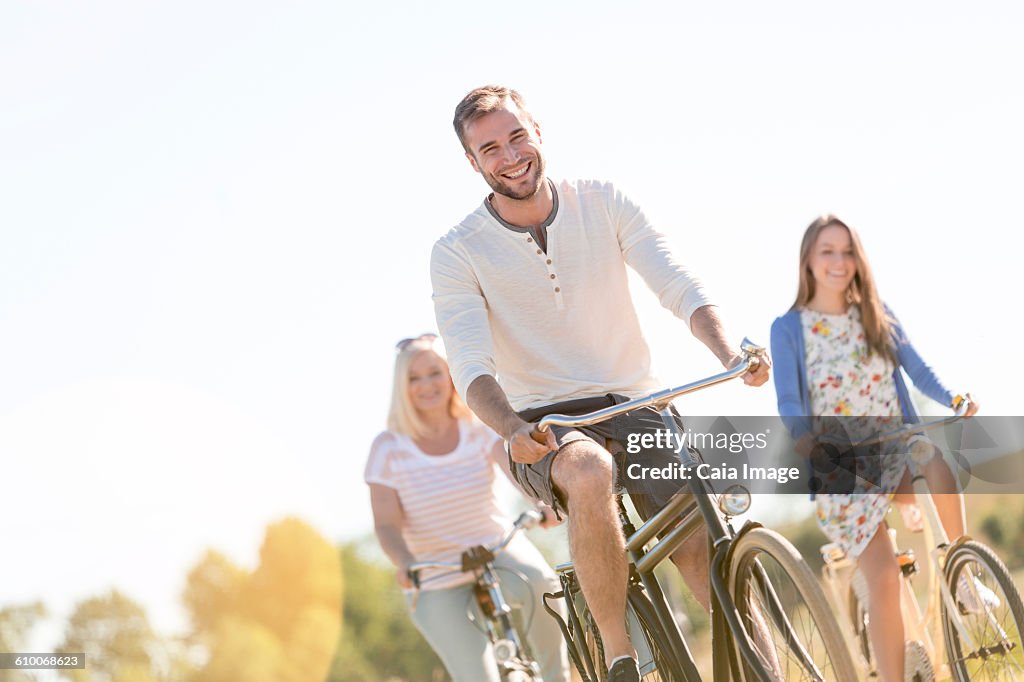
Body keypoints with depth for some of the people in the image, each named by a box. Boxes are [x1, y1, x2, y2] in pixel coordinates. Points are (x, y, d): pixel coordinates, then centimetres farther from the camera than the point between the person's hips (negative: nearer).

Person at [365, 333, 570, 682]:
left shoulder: (479, 429, -3)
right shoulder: (389, 448, -8)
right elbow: (387, 524, -11)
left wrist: (547, 502, -42)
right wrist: (405, 563, -32)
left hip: (498, 549, 2)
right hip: (438, 580, -2)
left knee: (539, 581, -29)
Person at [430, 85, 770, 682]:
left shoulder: (602, 203, 1)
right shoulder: (458, 253, -6)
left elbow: (680, 287, -7)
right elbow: (472, 368, -17)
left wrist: (731, 355, -27)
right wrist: (513, 430, -38)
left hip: (636, 408, 3)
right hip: (546, 424, -2)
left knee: (703, 548, -18)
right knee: (591, 473, -37)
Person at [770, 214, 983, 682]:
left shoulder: (877, 315, 10)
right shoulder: (788, 328, 1)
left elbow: (917, 369, 2)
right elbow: (788, 401, -11)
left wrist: (953, 400, -19)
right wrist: (803, 439, -32)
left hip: (897, 450, 2)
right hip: (840, 468, -2)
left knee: (938, 464, -34)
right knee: (883, 579, -15)